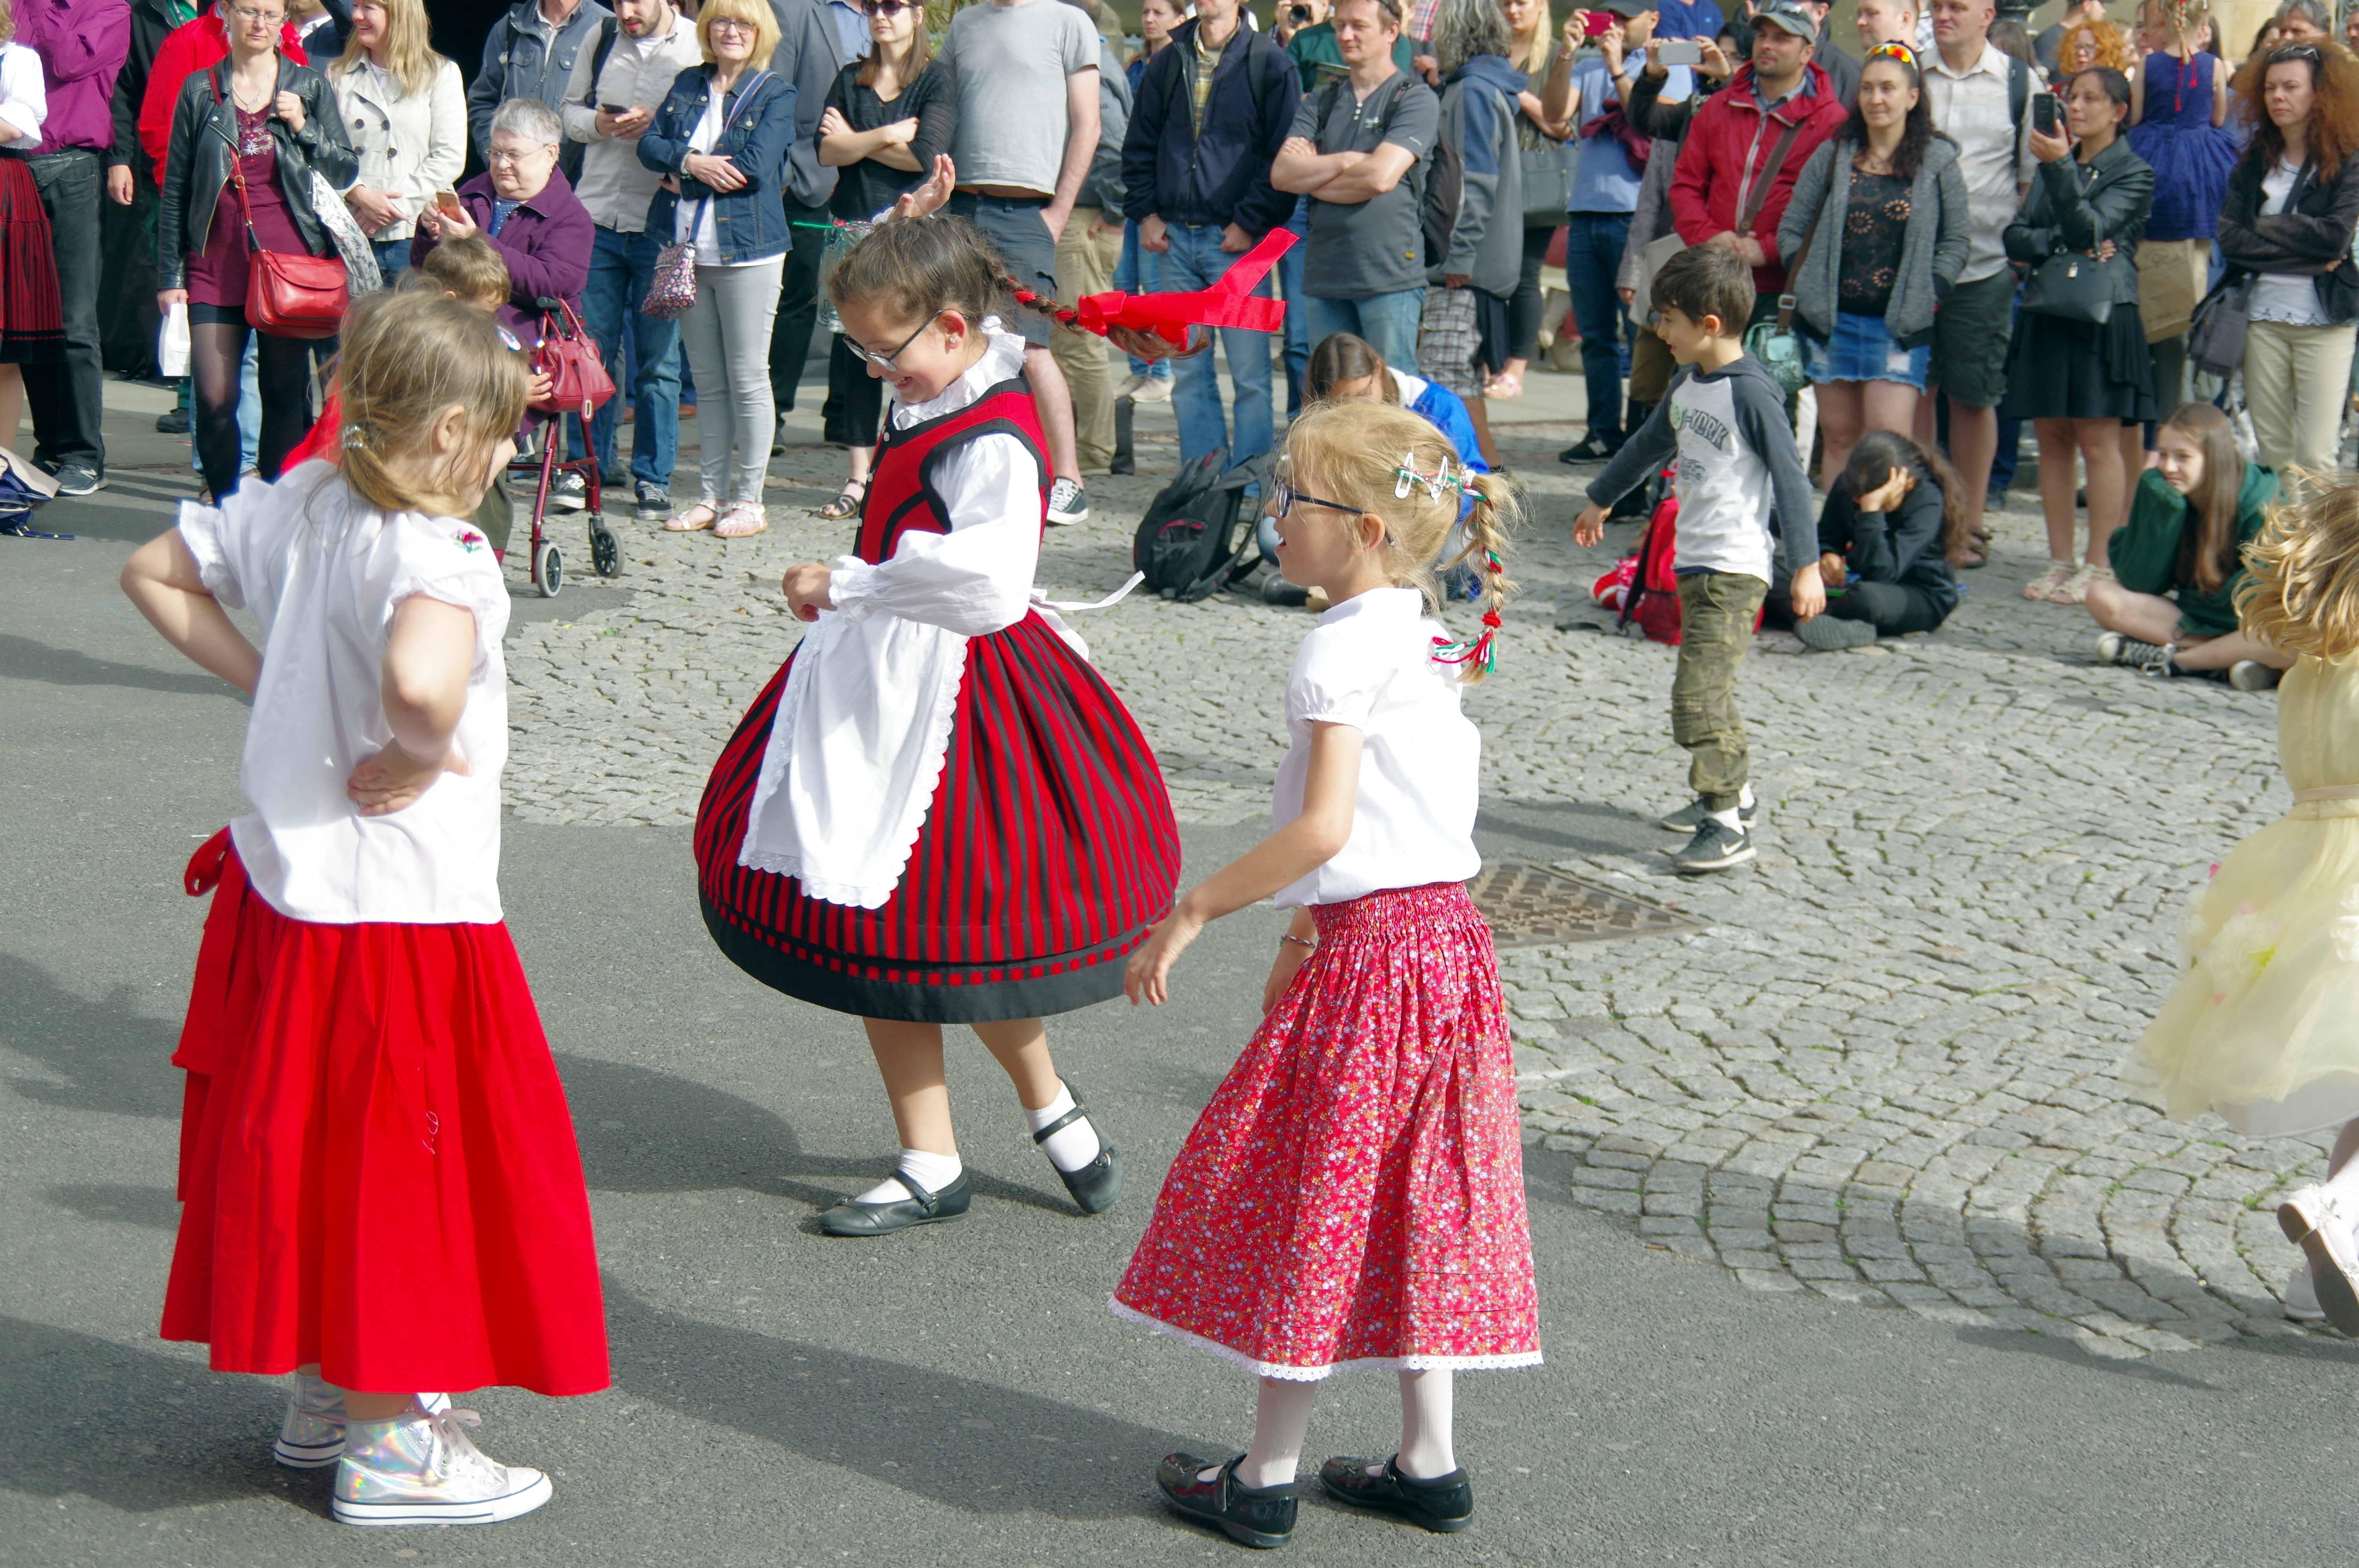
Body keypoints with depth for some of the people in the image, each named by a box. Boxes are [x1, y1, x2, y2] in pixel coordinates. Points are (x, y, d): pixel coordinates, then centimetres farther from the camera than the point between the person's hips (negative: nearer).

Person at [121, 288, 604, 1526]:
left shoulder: (296, 503, 2)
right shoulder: (438, 554, -23)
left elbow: (152, 574, 13)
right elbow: (420, 681, -44)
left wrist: (263, 683, 9)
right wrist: (420, 757, -23)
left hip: (281, 881, 8)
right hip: (400, 902, -8)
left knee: (310, 1141, 19)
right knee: (396, 1154, 5)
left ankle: (322, 1396, 33)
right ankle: (388, 1445, 16)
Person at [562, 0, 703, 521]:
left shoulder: (700, 47, -4)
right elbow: (569, 111, 18)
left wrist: (659, 127, -19)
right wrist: (598, 124, -3)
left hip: (661, 228, -4)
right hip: (597, 219, 4)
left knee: (658, 358, 3)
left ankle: (653, 479, 11)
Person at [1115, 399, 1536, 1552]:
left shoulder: (1340, 650, -16)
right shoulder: (1425, 643, 13)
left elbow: (1323, 828, -23)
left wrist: (1193, 912, -17)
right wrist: (1307, 929, 23)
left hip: (1367, 959, -9)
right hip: (1445, 937, 9)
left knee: (1307, 1204, 2)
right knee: (1407, 1200, 15)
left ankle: (1267, 1478, 12)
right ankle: (1429, 1462, 21)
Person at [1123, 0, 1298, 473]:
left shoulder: (1269, 63, -1)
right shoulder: (1166, 64, 12)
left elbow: (1284, 155, -4)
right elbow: (1139, 146, 19)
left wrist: (1249, 223, -10)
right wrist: (1146, 212, 6)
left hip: (1237, 239, -4)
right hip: (1174, 237, 5)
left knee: (1249, 372, -4)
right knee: (1186, 371, 7)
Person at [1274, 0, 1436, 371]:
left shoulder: (1416, 101, -2)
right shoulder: (1321, 102, 15)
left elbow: (1381, 177, -15)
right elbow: (1281, 173, 2)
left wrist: (1312, 175, -1)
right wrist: (1348, 161, -8)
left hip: (1390, 275, -5)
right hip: (1323, 274, 5)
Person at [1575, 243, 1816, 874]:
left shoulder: (1751, 392, -15)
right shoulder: (1688, 382, 11)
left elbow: (1791, 478, -16)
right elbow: (1650, 445, 28)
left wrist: (1806, 566, -19)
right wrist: (1601, 501, 41)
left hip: (1736, 568, -9)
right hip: (1695, 561, 9)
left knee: (1699, 693, -15)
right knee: (1708, 689, 18)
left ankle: (1726, 827, -12)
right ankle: (1735, 792, 33)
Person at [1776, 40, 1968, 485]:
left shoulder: (1937, 163, 2)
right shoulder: (1832, 156, 6)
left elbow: (1955, 241, 5)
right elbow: (1791, 229, 9)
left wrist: (1929, 293, -5)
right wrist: (1804, 283, -2)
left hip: (1901, 327, -2)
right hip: (1831, 319, 3)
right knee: (1839, 436, 8)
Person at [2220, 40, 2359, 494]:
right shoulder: (2254, 163, 10)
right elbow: (2228, 239, -2)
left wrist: (2264, 228, -5)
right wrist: (2308, 255, -10)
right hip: (2264, 317, 4)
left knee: (2315, 460, -9)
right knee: (2271, 453, 6)